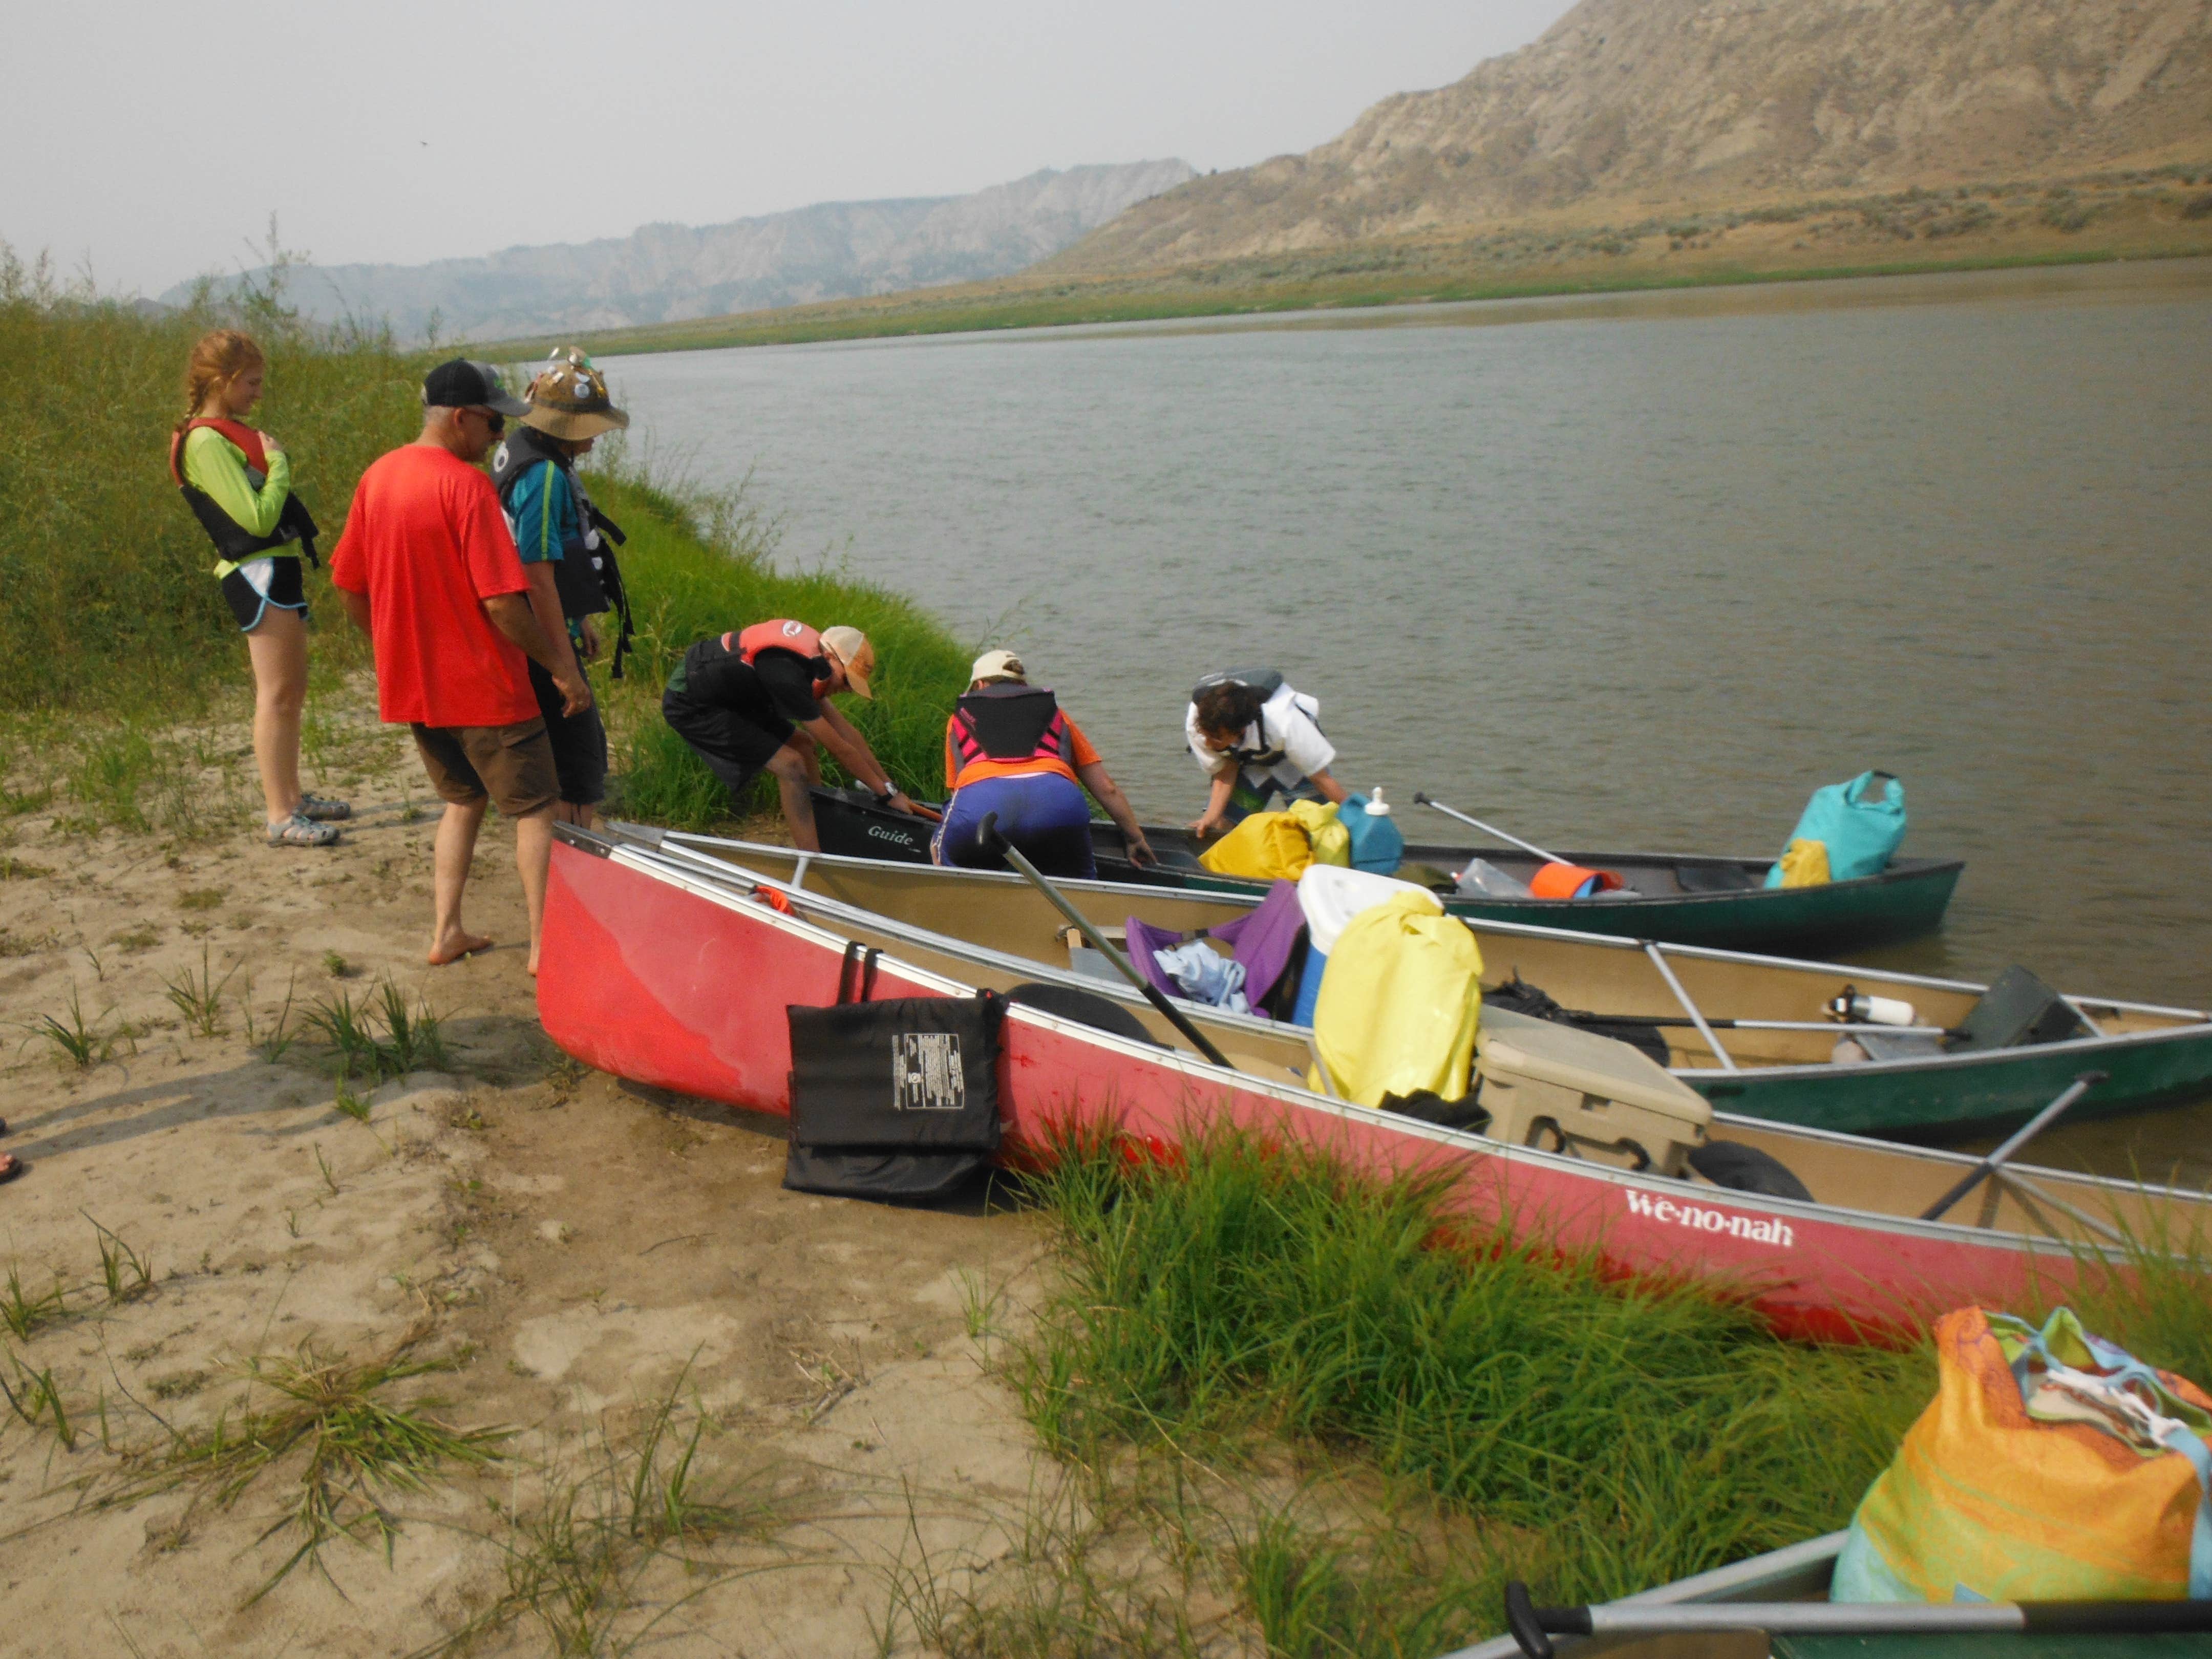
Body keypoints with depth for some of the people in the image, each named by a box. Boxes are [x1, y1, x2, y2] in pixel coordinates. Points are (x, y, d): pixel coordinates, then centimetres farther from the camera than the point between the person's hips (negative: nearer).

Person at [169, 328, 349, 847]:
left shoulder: (232, 433, 16)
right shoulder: (207, 441, -14)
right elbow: (257, 518, -20)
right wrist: (278, 463, -11)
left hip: (278, 567, 10)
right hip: (257, 573, -10)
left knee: (293, 689, 16)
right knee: (276, 693, -9)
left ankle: (293, 796, 25)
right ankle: (280, 817, -6)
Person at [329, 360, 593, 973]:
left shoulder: (377, 477, 4)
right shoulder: (466, 485, -19)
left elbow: (348, 586, 11)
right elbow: (503, 603, -23)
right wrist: (560, 665, -12)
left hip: (412, 685, 7)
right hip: (483, 687, -7)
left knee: (463, 800, 24)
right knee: (534, 808, 7)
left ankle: (445, 932, 22)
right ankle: (546, 945, 9)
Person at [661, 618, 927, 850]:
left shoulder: (809, 651, -1)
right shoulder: (786, 674, -29)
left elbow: (845, 731, 6)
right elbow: (838, 748, -21)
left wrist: (888, 783, 8)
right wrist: (887, 792, -10)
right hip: (690, 705, -10)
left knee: (804, 746, 11)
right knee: (791, 765, -16)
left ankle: (824, 842, 16)